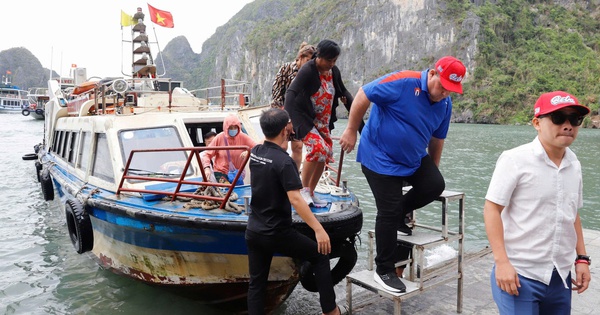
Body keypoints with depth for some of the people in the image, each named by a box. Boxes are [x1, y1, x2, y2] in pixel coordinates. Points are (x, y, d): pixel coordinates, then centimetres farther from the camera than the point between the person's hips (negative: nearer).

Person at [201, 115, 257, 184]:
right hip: (221, 172, -2)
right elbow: (207, 154, -9)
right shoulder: (219, 138, -10)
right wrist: (207, 168, -26)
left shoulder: (243, 137, -7)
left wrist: (248, 152, -34)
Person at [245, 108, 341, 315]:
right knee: (320, 256, 10)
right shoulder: (283, 161, -20)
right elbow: (295, 199, -27)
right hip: (277, 234, -7)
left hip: (253, 232, 7)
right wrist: (318, 229, -26)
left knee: (256, 283, 14)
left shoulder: (255, 152, 1)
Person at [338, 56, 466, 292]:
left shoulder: (445, 103, 1)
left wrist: (432, 169, 19)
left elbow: (437, 138, 13)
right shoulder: (403, 82, -22)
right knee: (388, 212, -6)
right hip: (380, 158, -7)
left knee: (435, 185, -12)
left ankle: (397, 214, 15)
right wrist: (351, 131, -14)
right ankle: (384, 270, 10)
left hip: (414, 158, 7)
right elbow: (363, 96, -19)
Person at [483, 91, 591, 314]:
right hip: (519, 274, -6)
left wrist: (581, 258, 12)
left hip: (561, 277, 6)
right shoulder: (515, 159, -14)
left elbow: (572, 214, 15)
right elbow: (492, 209, -14)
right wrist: (501, 261, -19)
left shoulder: (573, 163, 6)